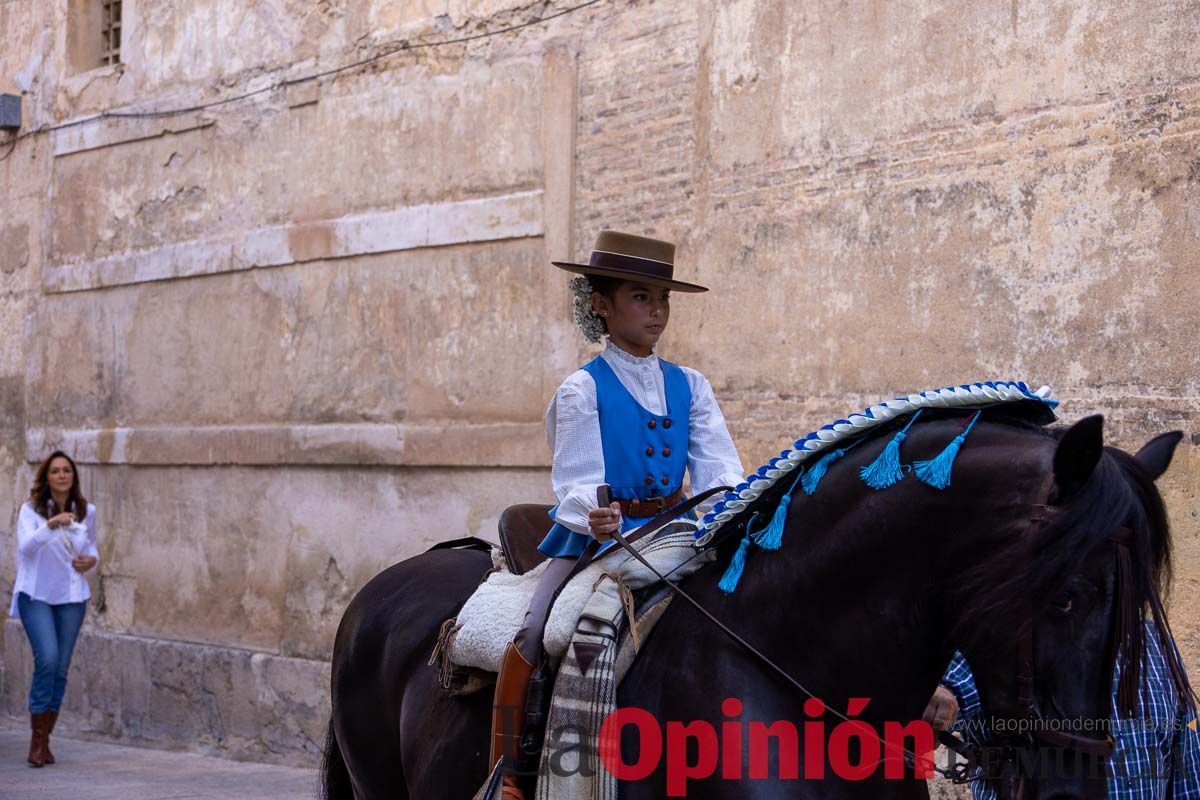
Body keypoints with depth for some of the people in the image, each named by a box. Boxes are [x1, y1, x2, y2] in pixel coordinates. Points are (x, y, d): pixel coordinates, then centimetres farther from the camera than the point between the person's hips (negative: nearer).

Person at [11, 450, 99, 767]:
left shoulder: (86, 511, 4)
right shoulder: (31, 509, -7)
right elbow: (26, 546, -23)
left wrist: (92, 559, -3)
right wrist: (50, 525, -39)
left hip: (71, 597, 4)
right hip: (35, 595, -4)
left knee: (61, 668, 3)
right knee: (47, 658, -19)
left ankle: (45, 741, 15)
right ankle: (37, 739, -6)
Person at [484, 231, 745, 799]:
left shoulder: (689, 386, 11)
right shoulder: (583, 389, -1)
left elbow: (716, 467, 2)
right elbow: (577, 480, -9)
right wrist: (596, 518, -32)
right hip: (595, 534, -4)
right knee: (533, 634, -23)